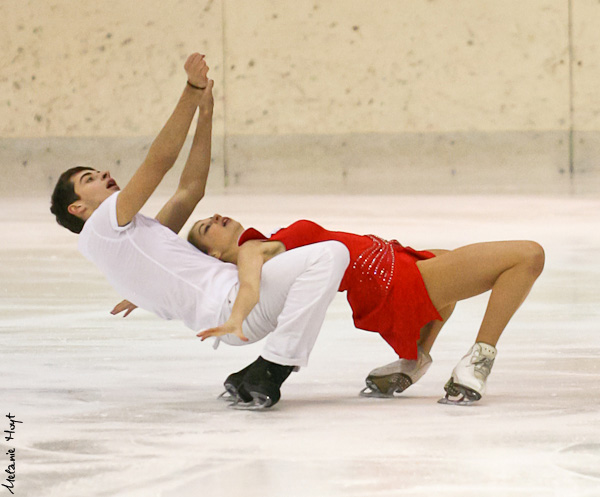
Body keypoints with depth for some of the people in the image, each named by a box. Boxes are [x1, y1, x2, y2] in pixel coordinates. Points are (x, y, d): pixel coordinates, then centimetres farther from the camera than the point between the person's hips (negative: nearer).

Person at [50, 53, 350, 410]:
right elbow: (159, 162, -6)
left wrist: (205, 114, 23)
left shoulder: (139, 235, 31)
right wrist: (191, 95, -7)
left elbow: (190, 190, 26)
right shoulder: (99, 229, 1)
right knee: (329, 254, -22)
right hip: (225, 302, -10)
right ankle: (267, 375, -23)